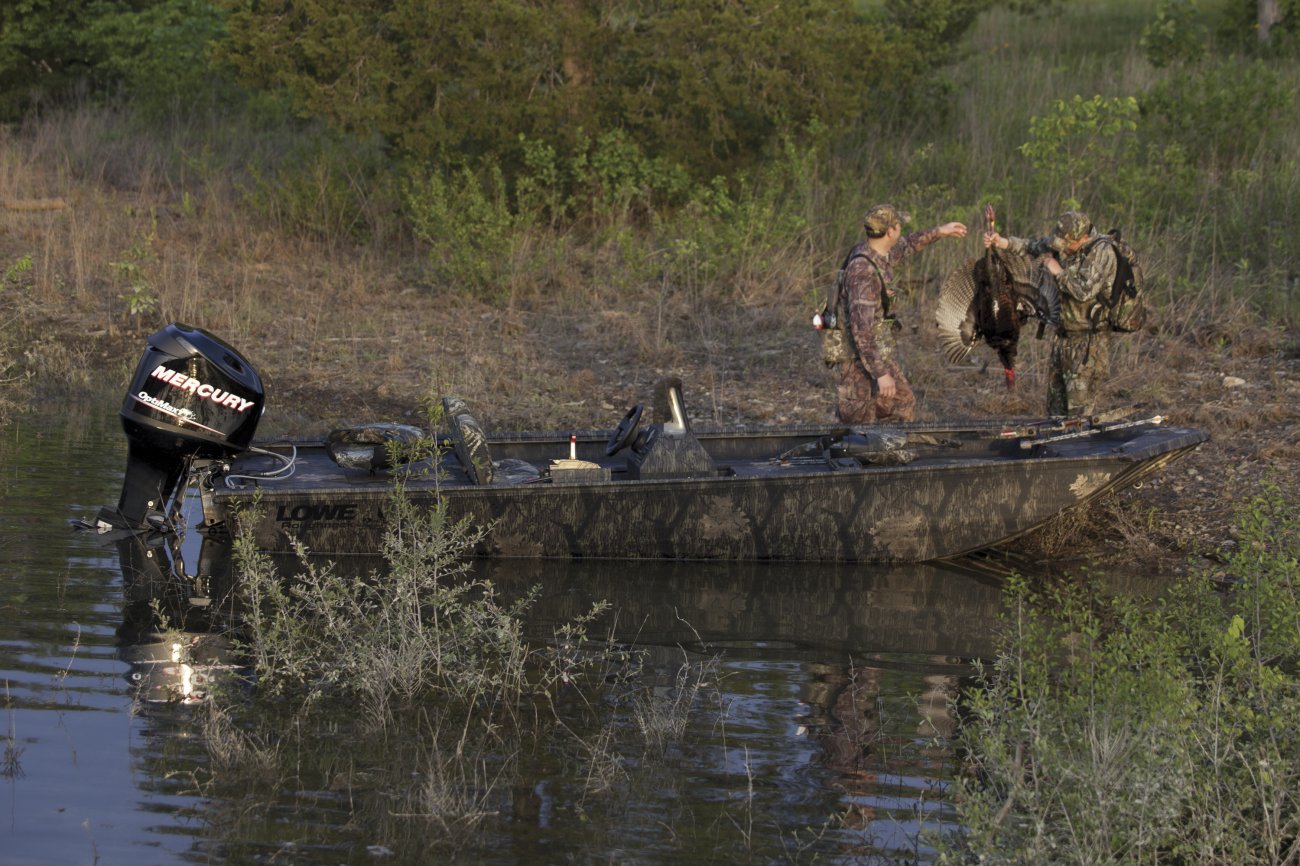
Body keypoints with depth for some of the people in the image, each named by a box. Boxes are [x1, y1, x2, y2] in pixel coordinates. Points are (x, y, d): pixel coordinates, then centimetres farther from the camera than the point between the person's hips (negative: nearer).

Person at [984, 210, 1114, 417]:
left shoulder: (1102, 253, -19)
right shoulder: (1063, 243, 4)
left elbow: (1084, 291, -28)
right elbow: (1032, 247, 18)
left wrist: (1058, 272, -15)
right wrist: (1002, 242, 4)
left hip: (1089, 341, -8)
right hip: (1063, 335, 8)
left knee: (1080, 409, -9)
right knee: (1056, 405, 15)